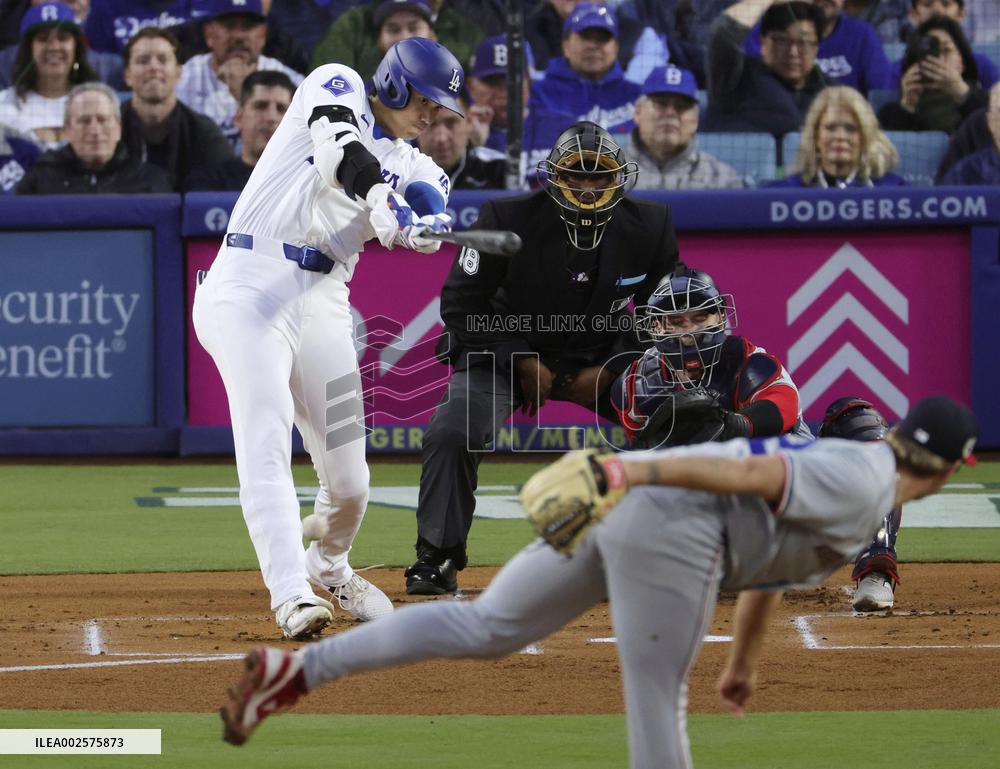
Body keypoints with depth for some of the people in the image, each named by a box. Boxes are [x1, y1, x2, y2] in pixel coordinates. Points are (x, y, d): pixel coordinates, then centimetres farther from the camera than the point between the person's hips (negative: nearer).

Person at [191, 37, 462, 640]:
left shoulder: (414, 167, 16)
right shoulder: (338, 88, 4)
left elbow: (435, 215, -6)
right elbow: (339, 148, -18)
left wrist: (422, 221, -31)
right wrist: (381, 199, -37)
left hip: (323, 305, 6)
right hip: (250, 290, -5)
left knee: (350, 480, 4)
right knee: (266, 443, -21)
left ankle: (328, 567, 35)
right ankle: (293, 596, -30)